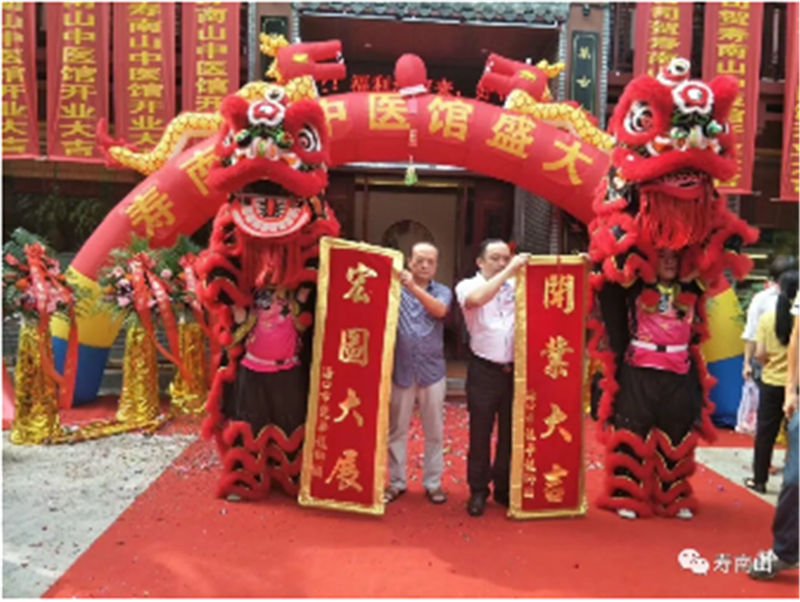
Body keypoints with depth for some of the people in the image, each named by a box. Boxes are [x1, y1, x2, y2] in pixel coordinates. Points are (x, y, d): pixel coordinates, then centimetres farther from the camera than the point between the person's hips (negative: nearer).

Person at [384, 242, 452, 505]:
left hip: (432, 371, 1)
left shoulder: (442, 291, 4)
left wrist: (414, 287, -32)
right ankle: (396, 482, 22)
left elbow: (439, 310, -18)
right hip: (401, 370, -1)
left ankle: (433, 482, 22)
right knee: (397, 430, 9)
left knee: (434, 431, 9)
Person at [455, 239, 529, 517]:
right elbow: (478, 299, -23)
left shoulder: (517, 285, 7)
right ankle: (478, 491, 20)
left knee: (510, 433, 11)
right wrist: (509, 271, -21)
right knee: (480, 433, 6)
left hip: (515, 370, 3)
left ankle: (504, 488, 28)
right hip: (484, 371, -2)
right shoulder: (467, 286, -1)